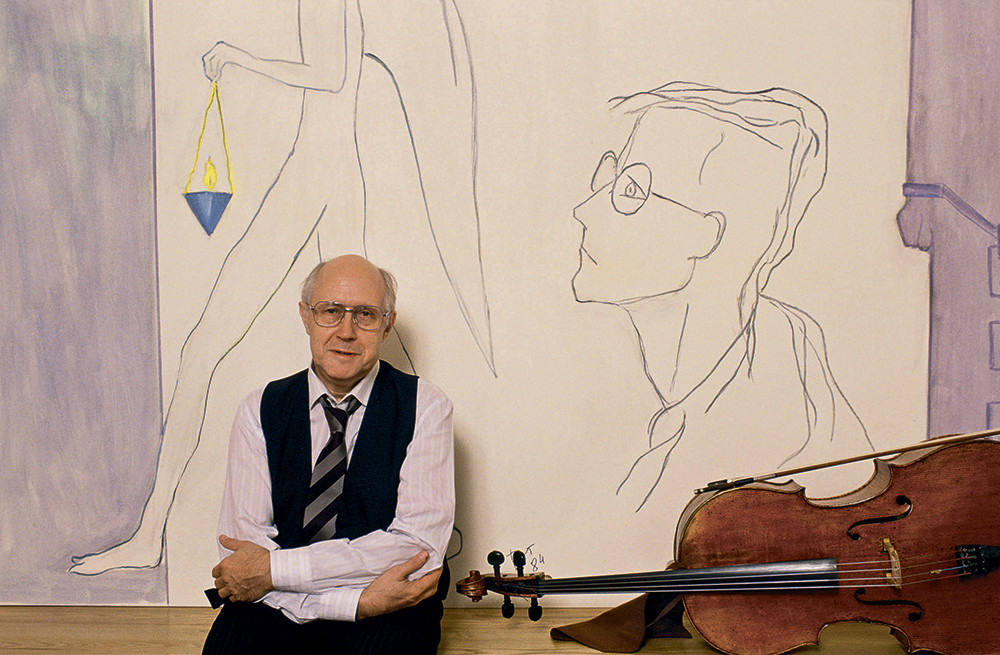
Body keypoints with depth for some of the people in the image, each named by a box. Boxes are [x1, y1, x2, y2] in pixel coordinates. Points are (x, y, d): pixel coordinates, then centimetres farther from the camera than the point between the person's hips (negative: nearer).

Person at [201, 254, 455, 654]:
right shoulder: (259, 411, 5)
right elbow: (244, 539, -5)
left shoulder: (425, 407, -1)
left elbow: (419, 544, -11)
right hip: (277, 608, 1)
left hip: (386, 619, -1)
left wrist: (272, 569, -14)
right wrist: (358, 599, -18)